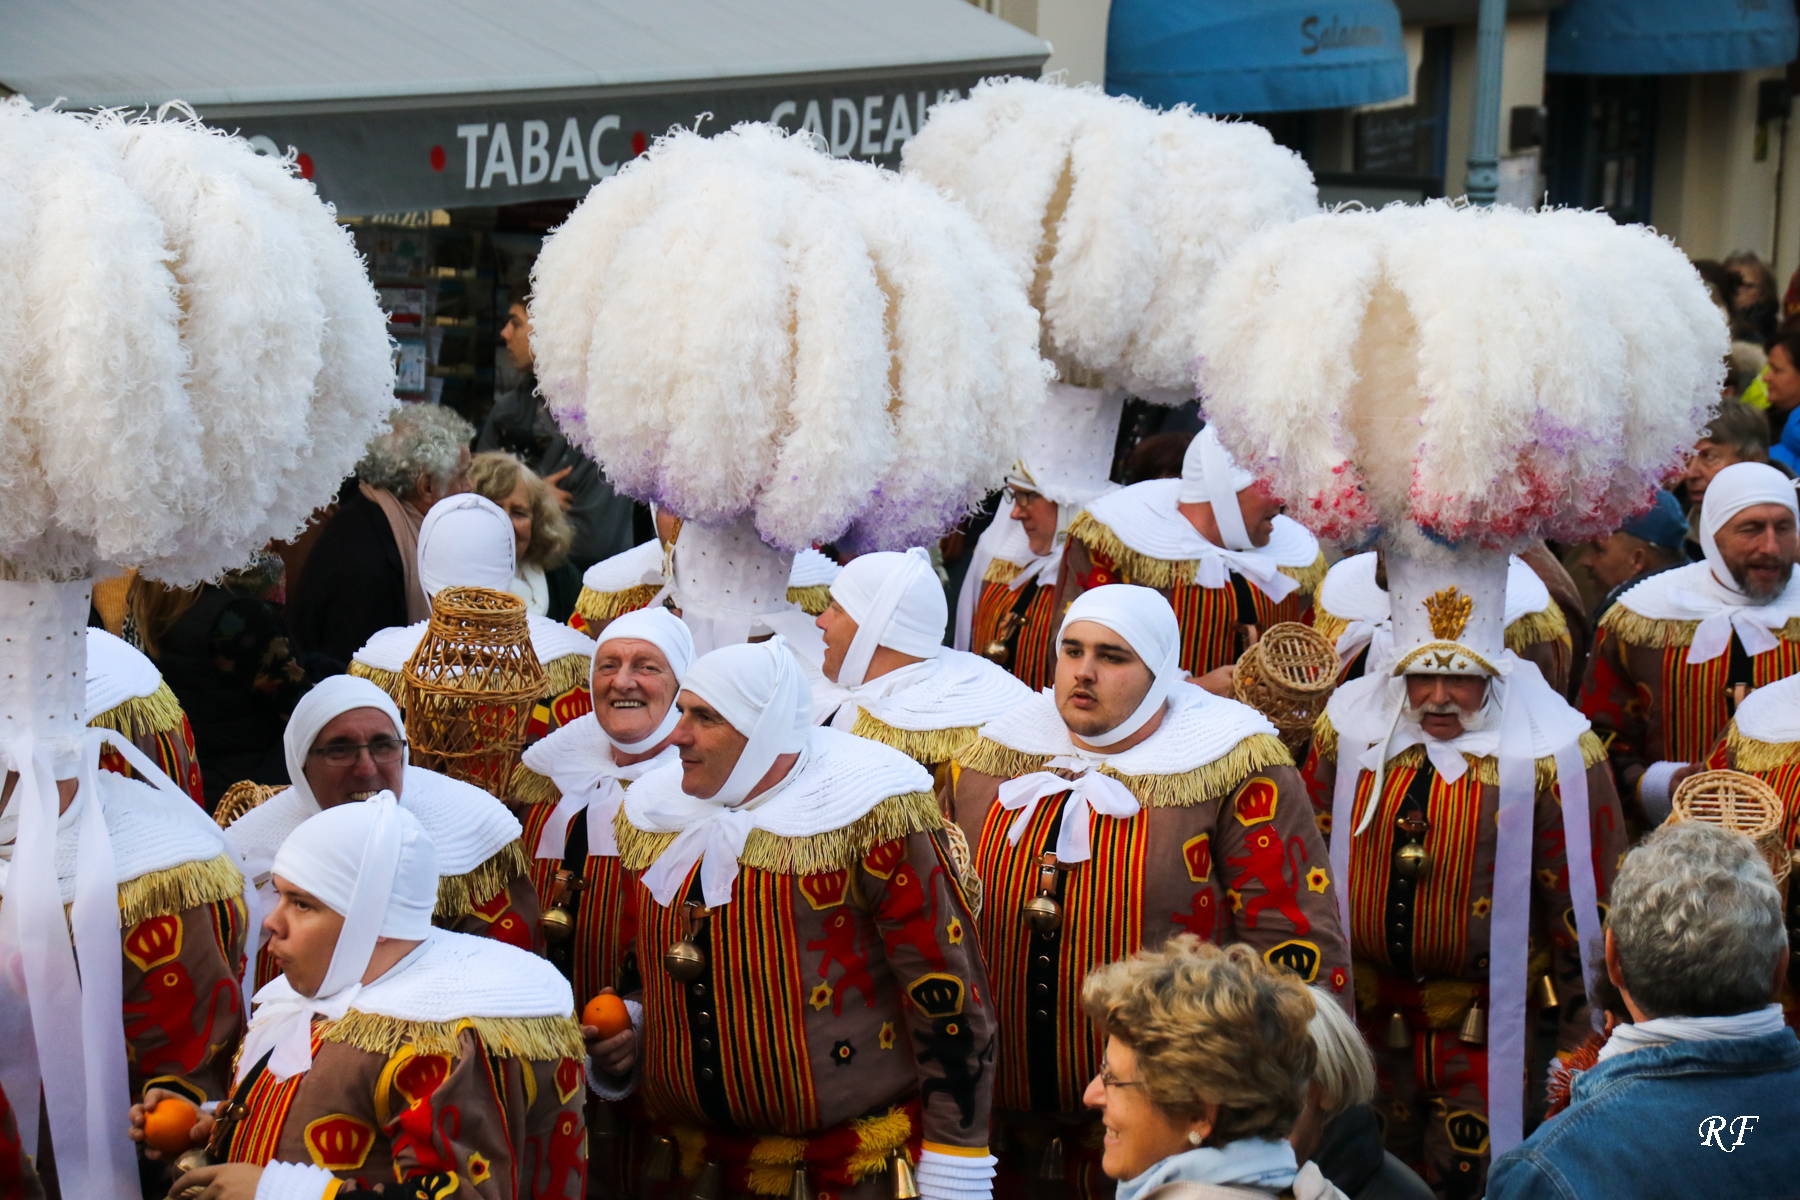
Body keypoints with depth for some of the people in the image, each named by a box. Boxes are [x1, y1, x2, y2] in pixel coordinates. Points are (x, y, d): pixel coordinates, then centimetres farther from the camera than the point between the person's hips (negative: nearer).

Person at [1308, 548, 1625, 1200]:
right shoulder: (1349, 726, -2)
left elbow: (1584, 903, -7)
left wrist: (1582, 1036, -6)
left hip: (1484, 1024, -4)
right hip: (1366, 1010, 4)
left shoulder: (1549, 754, -12)